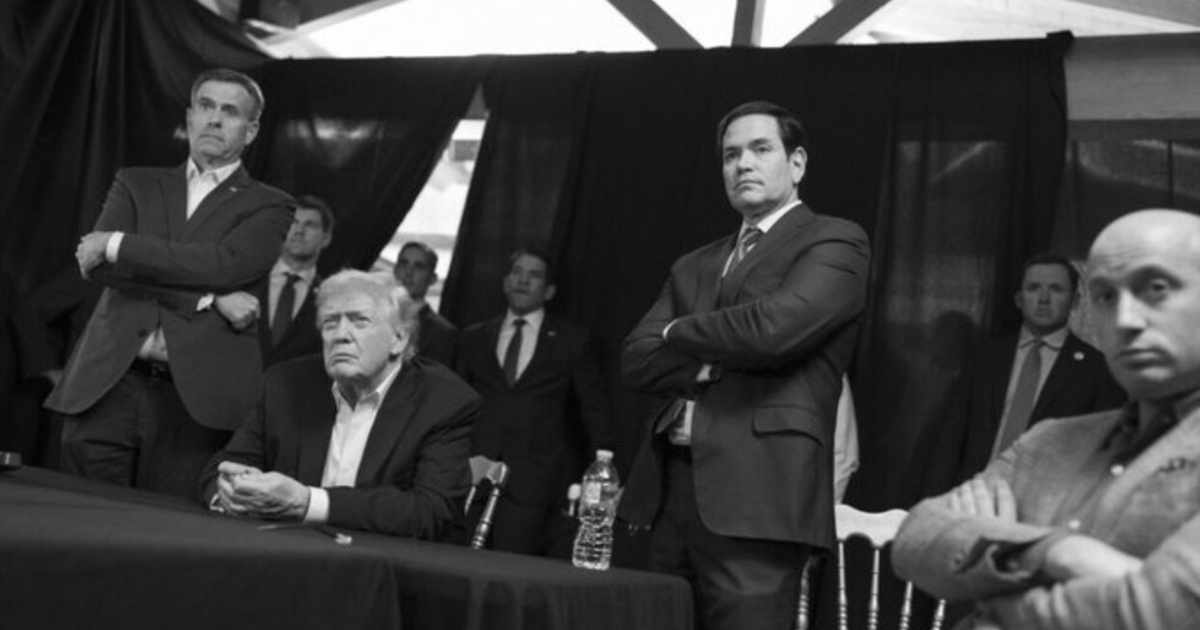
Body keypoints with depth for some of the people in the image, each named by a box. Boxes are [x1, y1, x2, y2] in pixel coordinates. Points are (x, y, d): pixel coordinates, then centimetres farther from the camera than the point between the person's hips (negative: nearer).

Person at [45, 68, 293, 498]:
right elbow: (97, 263, 0)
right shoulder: (136, 185, 18)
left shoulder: (268, 206, 10)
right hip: (109, 385, 3)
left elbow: (225, 264, -9)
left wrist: (116, 245, -7)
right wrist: (205, 298, -10)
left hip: (196, 396, -2)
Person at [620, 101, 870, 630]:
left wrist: (680, 333, 1)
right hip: (668, 492, 6)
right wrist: (716, 365, -7)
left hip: (756, 497, -6)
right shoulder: (694, 266, 22)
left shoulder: (835, 243, 2)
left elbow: (772, 327, -16)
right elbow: (636, 361, 10)